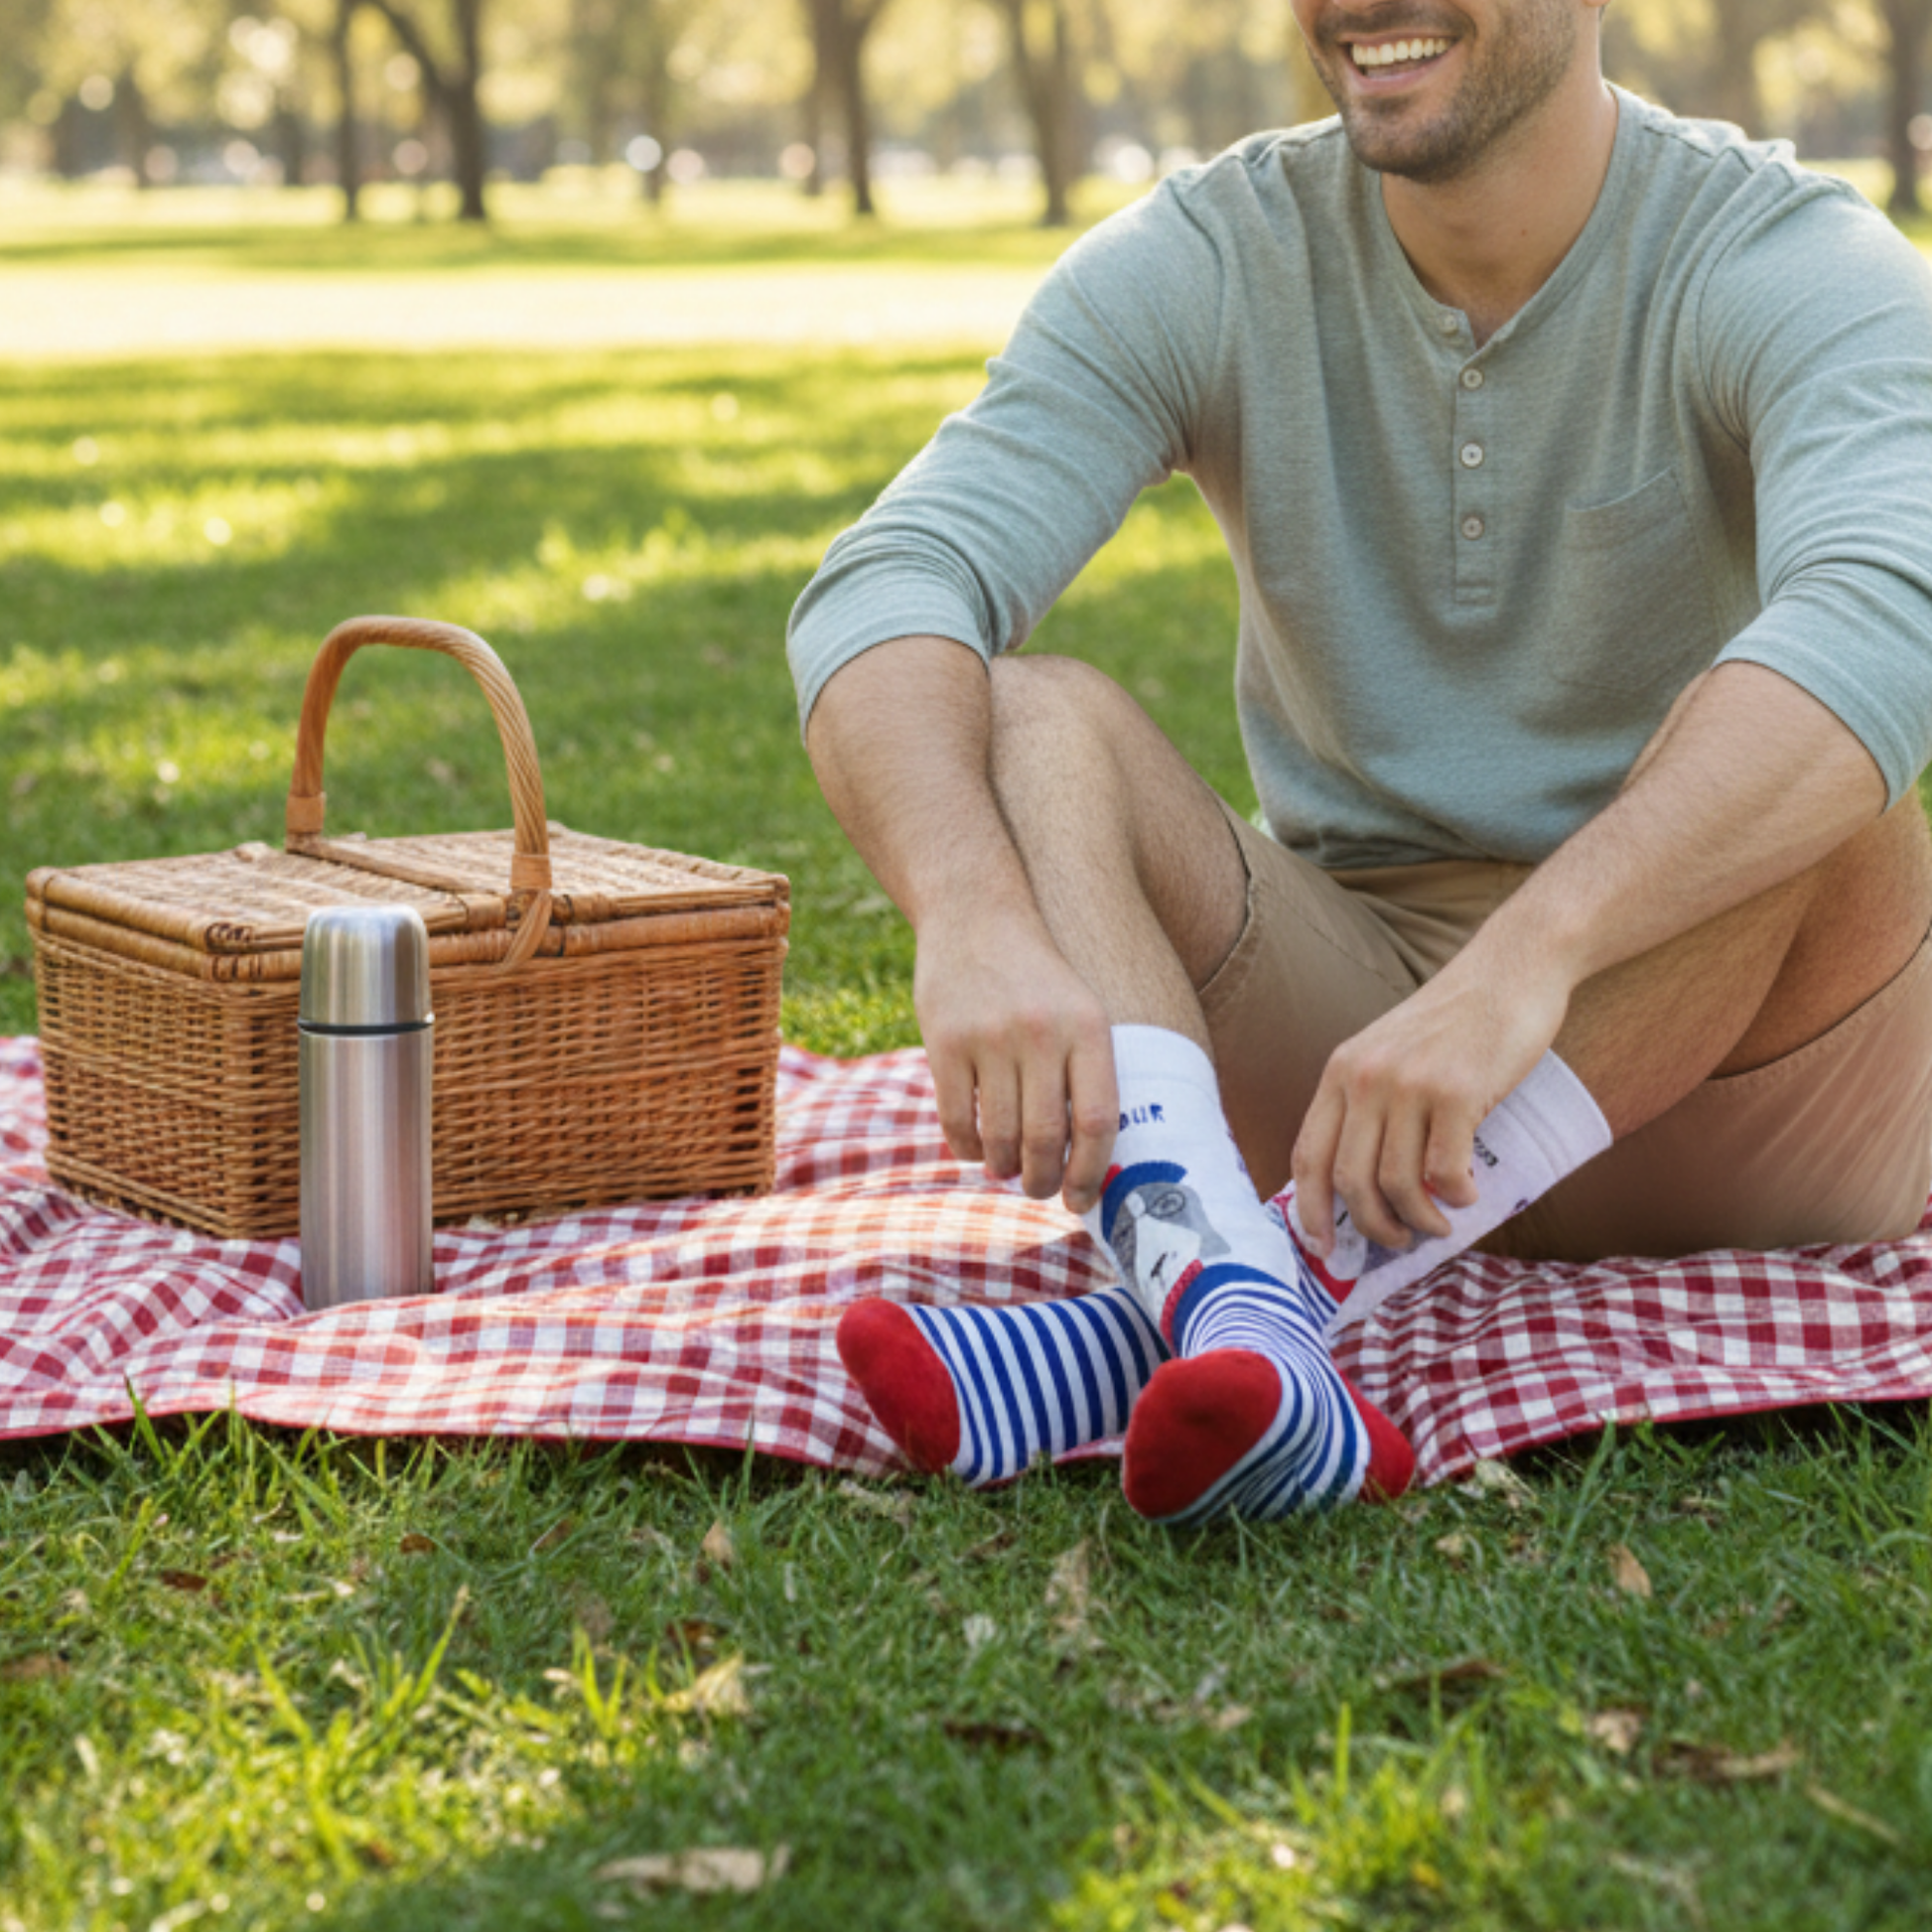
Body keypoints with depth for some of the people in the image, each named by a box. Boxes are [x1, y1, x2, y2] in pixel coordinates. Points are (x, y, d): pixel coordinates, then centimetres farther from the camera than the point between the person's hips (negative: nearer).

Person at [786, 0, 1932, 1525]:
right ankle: (1239, 1326, -47)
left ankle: (1274, 1280, -40)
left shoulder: (1799, 270, -14)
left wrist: (1521, 966, -49)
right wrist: (978, 919, -40)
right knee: (1027, 718, -20)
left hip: (1742, 1067, -2)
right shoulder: (1208, 267, -4)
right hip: (1357, 1022, 3)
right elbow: (883, 597, -18)